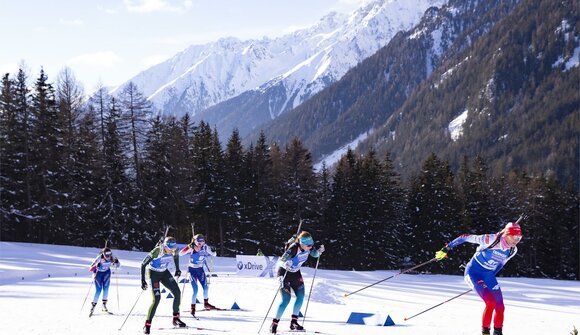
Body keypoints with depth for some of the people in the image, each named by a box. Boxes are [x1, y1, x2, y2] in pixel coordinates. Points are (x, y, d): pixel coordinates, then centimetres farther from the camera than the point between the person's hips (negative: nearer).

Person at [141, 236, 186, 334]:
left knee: (177, 293, -1)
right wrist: (142, 280, -28)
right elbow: (143, 264, -25)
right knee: (157, 298, -19)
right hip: (153, 273, -6)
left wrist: (177, 269, 17)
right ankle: (147, 325, -11)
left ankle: (176, 319, 17)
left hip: (164, 272, 6)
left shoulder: (174, 250, -18)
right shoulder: (157, 251, -33)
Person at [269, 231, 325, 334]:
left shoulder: (308, 247, -14)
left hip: (295, 273, 7)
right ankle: (274, 324, -5)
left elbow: (314, 254, 7)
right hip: (284, 272, -7)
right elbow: (280, 261, -34)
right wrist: (285, 264, -55)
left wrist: (320, 251, -14)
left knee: (301, 297, 0)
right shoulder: (294, 248, -33)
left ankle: (293, 322, 13)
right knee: (286, 299, -14)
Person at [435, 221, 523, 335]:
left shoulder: (513, 250, -5)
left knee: (500, 306, -1)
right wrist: (447, 248, -14)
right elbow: (466, 238, -17)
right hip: (474, 272, -6)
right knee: (491, 302, -20)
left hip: (488, 276, 6)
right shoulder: (491, 240, -24)